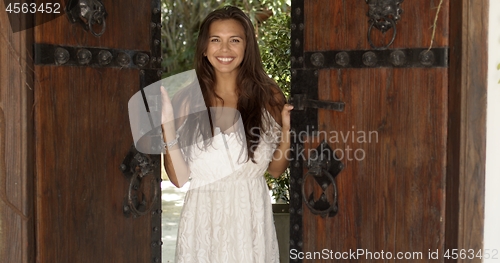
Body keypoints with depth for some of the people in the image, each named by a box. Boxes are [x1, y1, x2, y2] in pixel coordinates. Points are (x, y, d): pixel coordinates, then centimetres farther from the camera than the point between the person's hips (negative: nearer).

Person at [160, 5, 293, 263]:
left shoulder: (269, 96, -5)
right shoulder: (186, 100, -8)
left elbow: (276, 169, 4)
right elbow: (179, 178, -9)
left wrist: (287, 132, -13)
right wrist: (167, 125, -20)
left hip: (252, 216, 1)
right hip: (203, 218, -1)